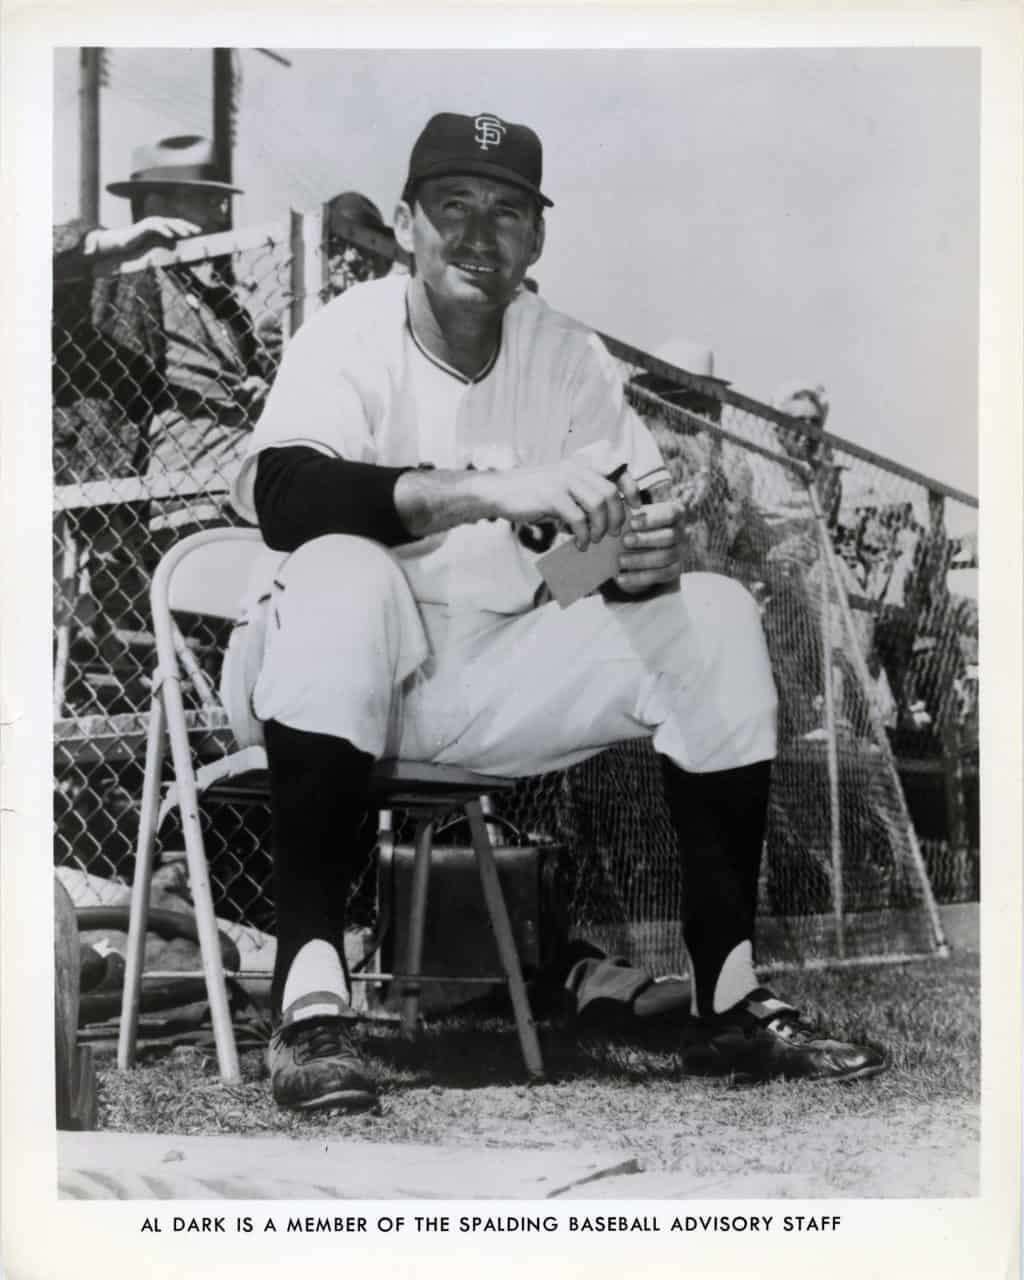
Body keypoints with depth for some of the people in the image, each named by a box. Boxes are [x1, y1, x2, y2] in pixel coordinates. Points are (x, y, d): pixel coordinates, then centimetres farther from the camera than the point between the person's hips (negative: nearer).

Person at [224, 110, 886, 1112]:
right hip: (341, 679, -4)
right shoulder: (351, 334, -12)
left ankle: (729, 1004, -8)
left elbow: (643, 532, 0)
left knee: (716, 617, -9)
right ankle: (307, 1003, -35)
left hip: (499, 674, 5)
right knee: (341, 577, -36)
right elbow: (276, 491, -31)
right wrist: (488, 488, -41)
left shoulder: (566, 353, 2)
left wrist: (649, 552, -26)